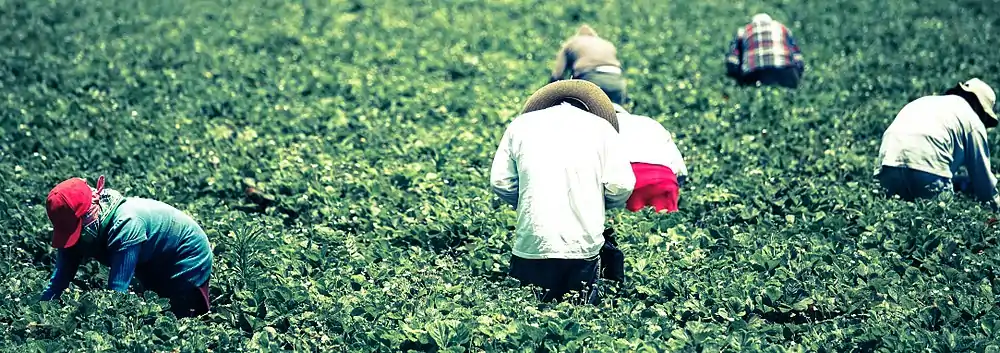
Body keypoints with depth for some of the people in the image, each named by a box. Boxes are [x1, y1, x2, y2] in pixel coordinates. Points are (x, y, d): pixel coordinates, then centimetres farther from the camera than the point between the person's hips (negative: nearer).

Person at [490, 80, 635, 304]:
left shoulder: (521, 124, 10)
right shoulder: (602, 127, 8)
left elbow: (500, 182, 5)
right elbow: (621, 186, 1)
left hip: (533, 245, 0)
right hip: (585, 246, 0)